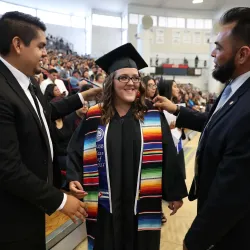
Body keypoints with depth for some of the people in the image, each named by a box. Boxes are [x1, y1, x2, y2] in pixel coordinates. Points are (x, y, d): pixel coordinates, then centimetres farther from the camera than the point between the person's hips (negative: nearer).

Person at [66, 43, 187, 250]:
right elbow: (75, 152, 6)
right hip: (105, 206, 1)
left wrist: (175, 193, 2)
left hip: (142, 205, 0)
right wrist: (74, 179, -10)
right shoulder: (94, 118, -1)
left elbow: (168, 156, 0)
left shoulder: (154, 117, -2)